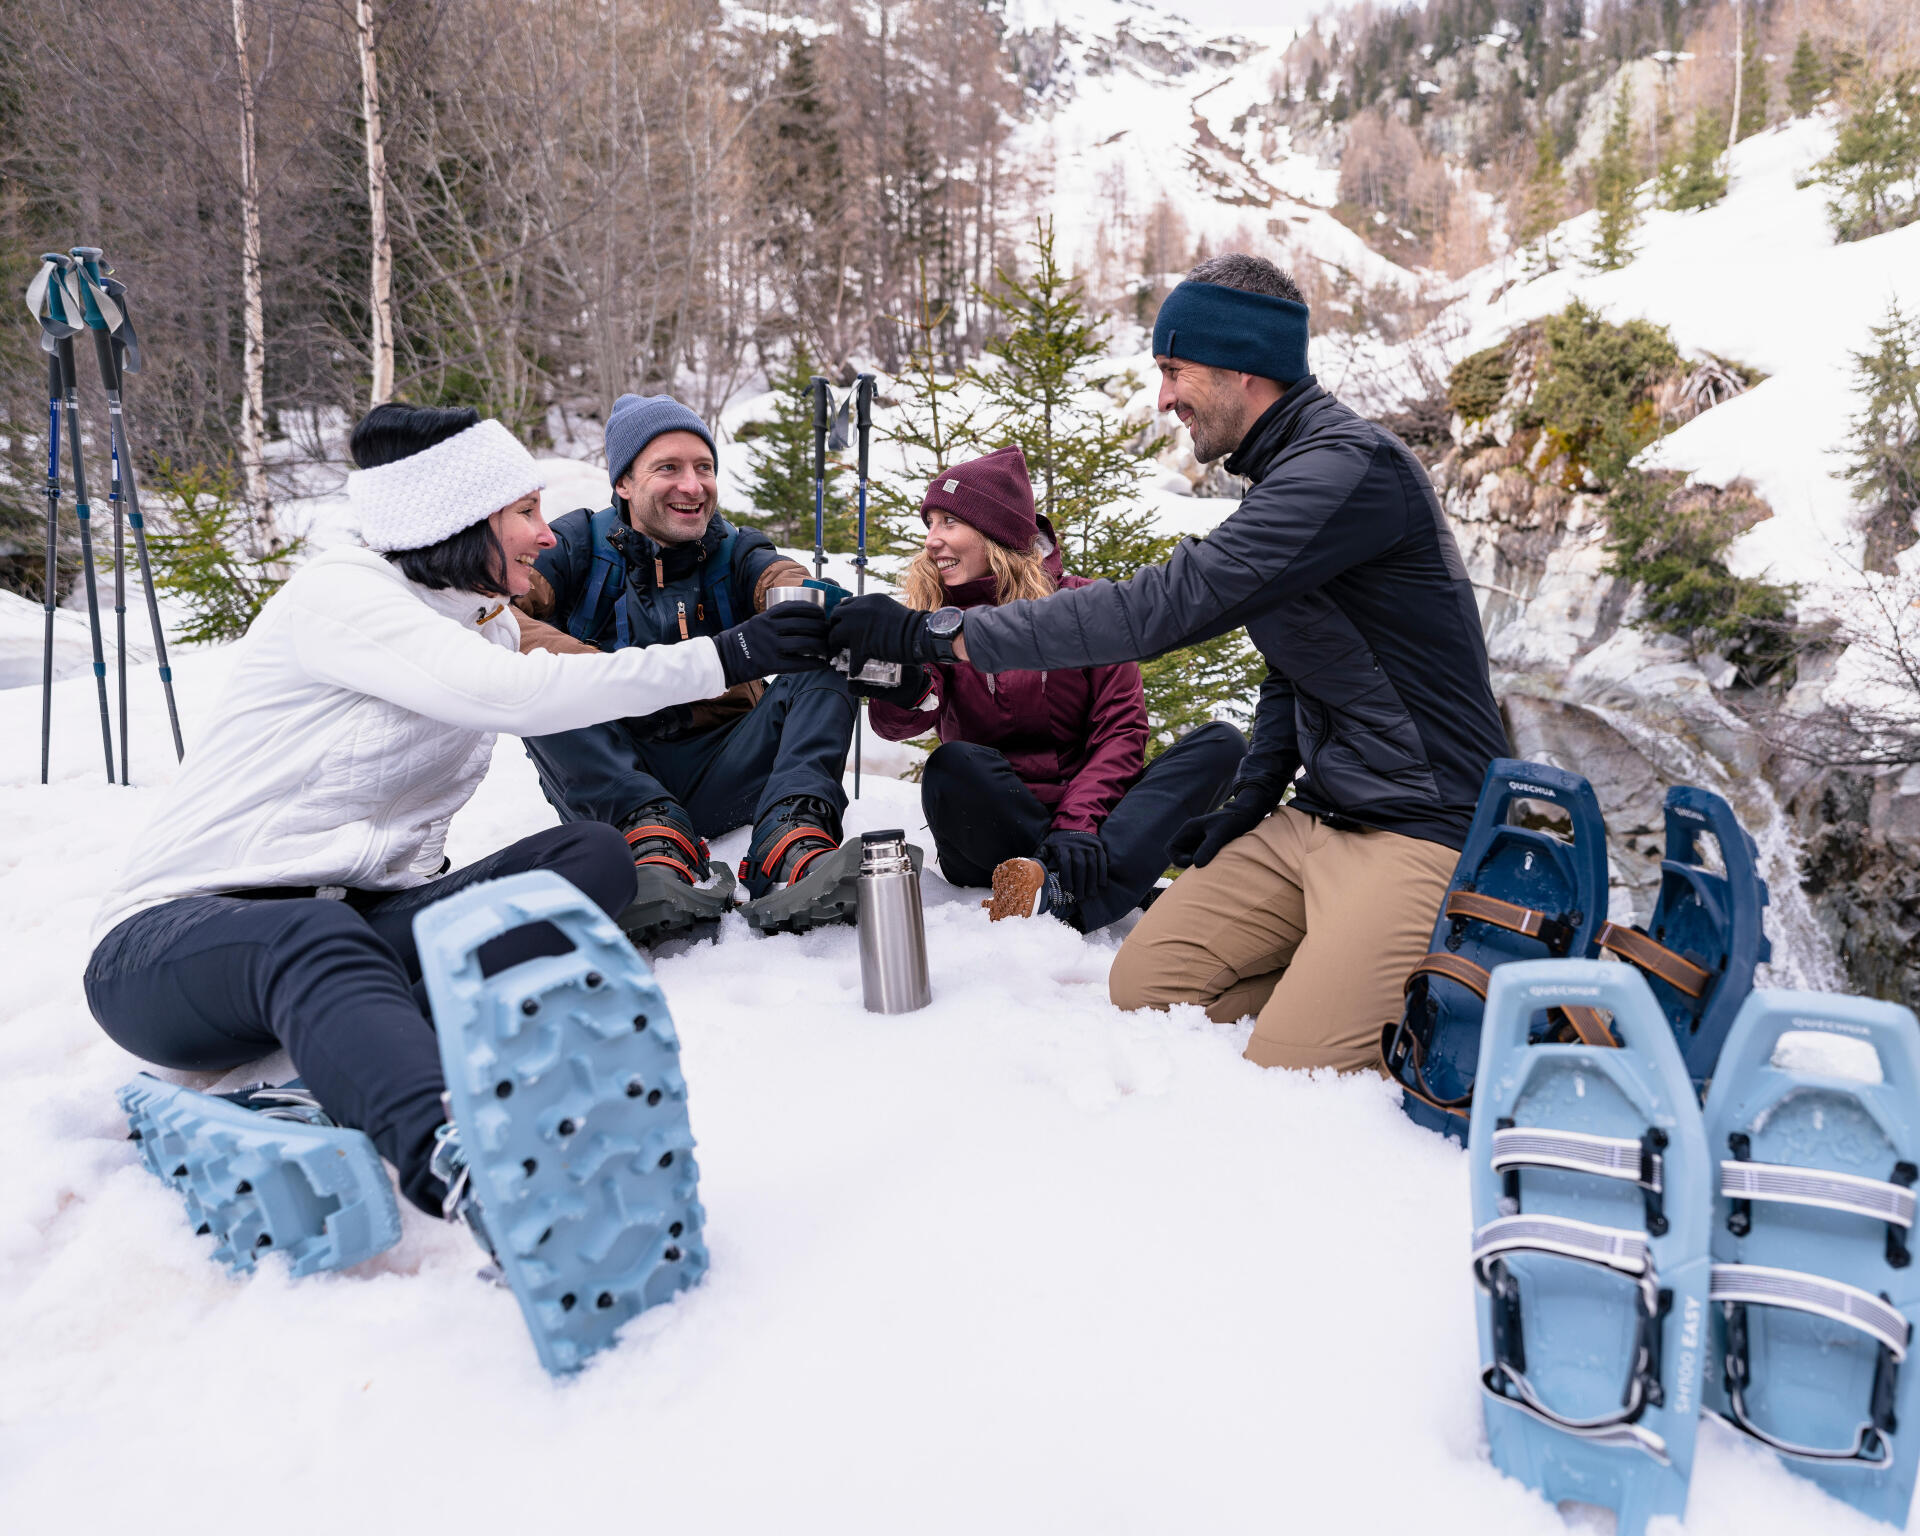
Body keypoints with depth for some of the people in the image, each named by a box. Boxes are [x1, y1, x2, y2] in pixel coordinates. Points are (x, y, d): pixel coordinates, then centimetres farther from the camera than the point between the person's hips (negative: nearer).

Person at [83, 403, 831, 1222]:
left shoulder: (488, 624, 15)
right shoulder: (336, 593, -12)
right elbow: (505, 693, -25)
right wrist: (721, 658, -23)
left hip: (366, 919, 7)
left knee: (592, 857, -15)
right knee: (315, 939, -41)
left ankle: (352, 1075, -36)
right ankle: (453, 1167, -68)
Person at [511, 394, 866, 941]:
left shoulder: (738, 555, 11)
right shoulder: (579, 547, 5)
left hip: (718, 776, 2)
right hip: (604, 785, -1)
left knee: (824, 665, -17)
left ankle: (793, 838, -42)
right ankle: (654, 837, -41)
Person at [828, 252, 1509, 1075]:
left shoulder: (1349, 467, -20)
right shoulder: (1286, 474, 14)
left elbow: (1165, 605, -27)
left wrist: (939, 633, -24)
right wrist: (1253, 797, 10)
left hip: (1417, 825, -9)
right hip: (1315, 814, 9)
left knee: (1286, 1071, -19)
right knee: (1145, 983, 0)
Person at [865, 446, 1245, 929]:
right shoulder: (932, 613, 5)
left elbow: (1122, 728, -4)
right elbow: (895, 724, -12)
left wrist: (1076, 823, -21)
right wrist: (904, 692, -38)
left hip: (1083, 811, 2)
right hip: (989, 828, -1)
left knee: (1219, 743, -19)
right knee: (953, 767, -32)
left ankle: (1062, 894, -39)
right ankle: (1129, 886, -29)